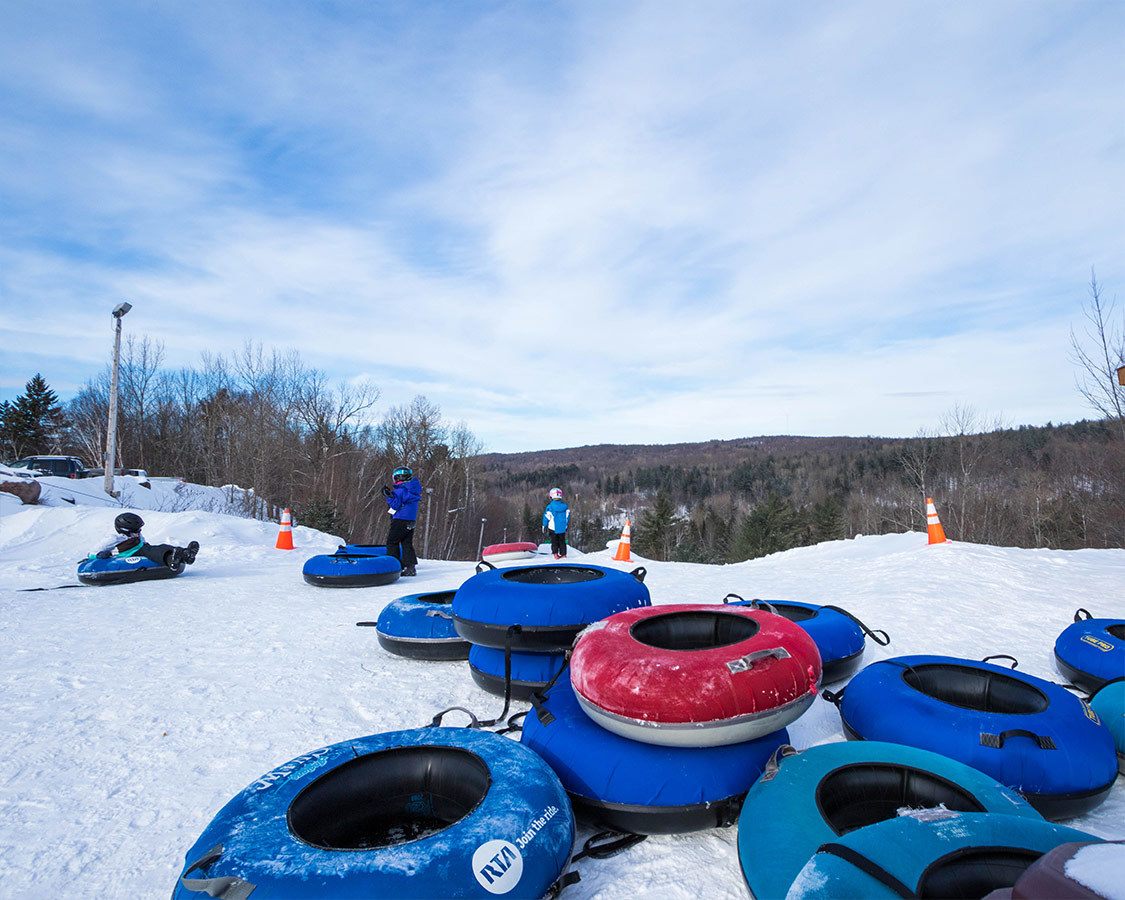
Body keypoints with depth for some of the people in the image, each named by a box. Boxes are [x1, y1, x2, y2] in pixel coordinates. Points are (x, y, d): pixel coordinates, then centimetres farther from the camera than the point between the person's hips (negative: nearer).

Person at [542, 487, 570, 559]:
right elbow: (567, 515, 8)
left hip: (553, 528, -3)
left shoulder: (550, 506, -13)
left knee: (554, 541, 9)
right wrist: (566, 524, 21)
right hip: (562, 528, 3)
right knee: (562, 541, 14)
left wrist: (544, 525, 4)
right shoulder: (565, 505, -1)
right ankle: (563, 554, 13)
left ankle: (555, 554, 3)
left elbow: (547, 516, -8)